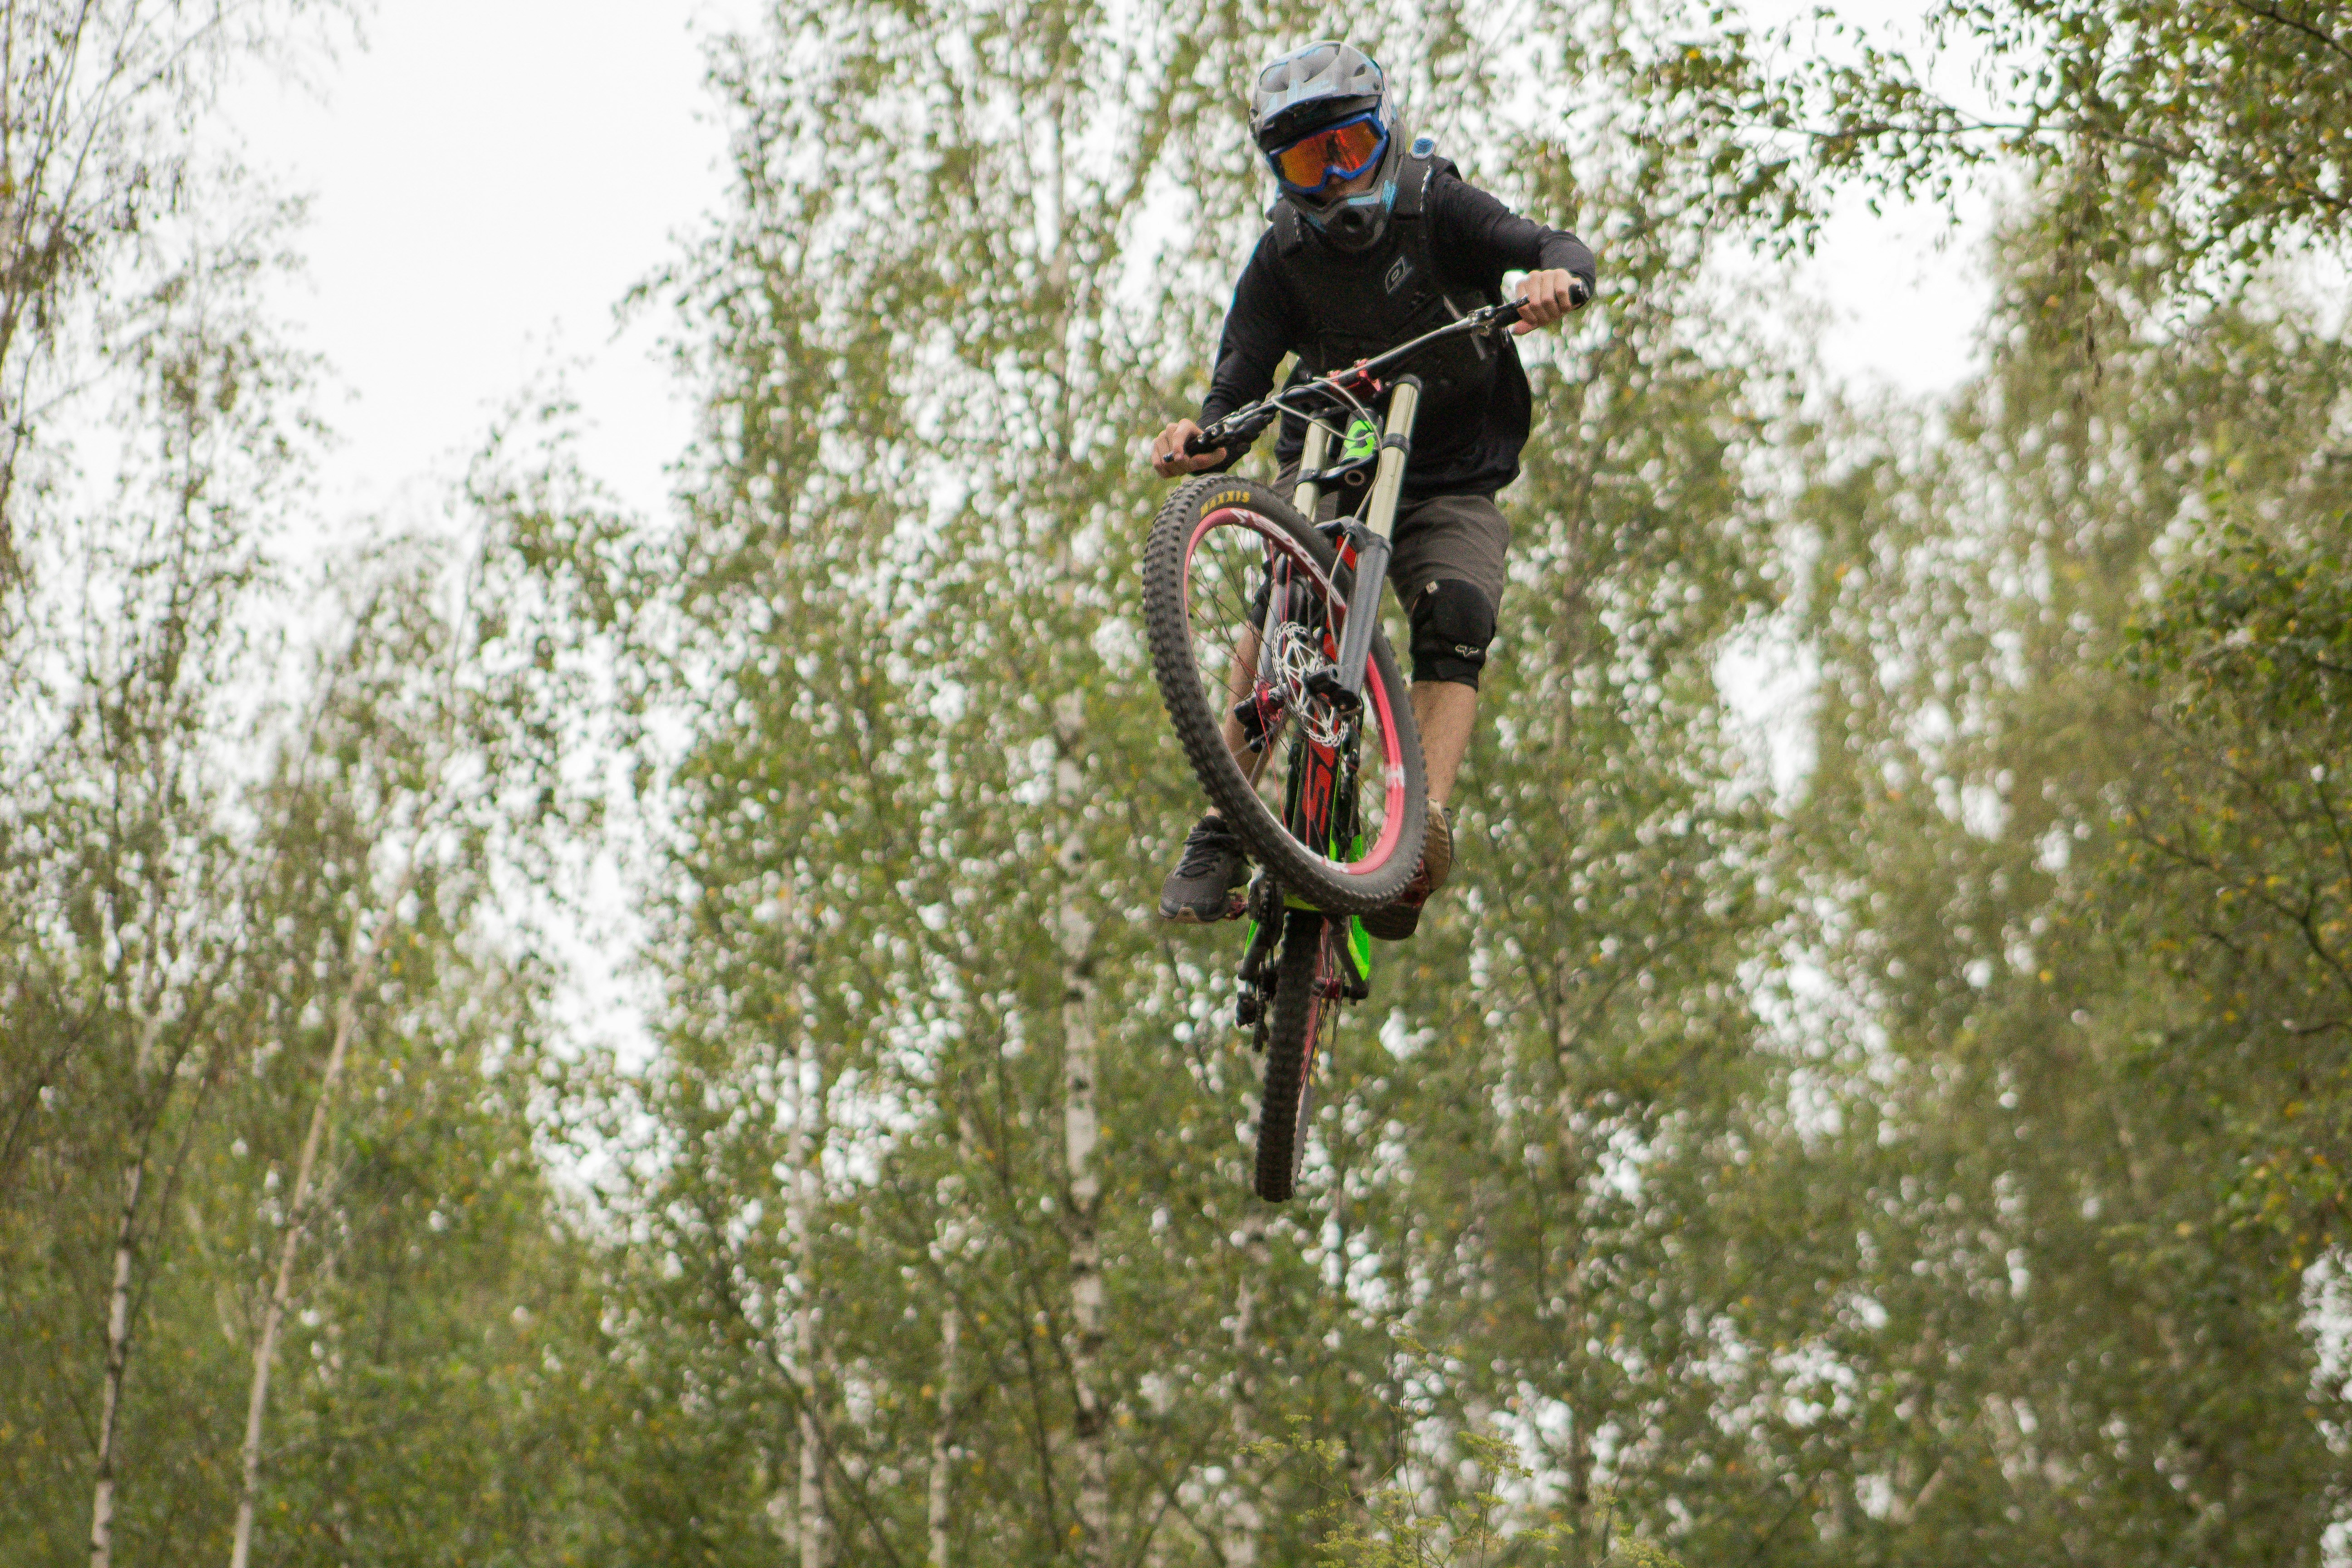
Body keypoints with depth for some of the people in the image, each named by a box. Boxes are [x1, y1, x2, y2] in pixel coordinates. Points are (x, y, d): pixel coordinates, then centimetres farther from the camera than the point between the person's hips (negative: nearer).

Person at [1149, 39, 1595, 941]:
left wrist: (1556, 276, -48)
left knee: (1456, 621, -28)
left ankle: (1422, 829, -40)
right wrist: (1202, 441, -36)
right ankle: (1223, 833, -31)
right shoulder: (1283, 259, -6)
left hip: (1452, 486, 0)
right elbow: (1238, 386, -12)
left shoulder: (1437, 210, -10)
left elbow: (1559, 252, -23)